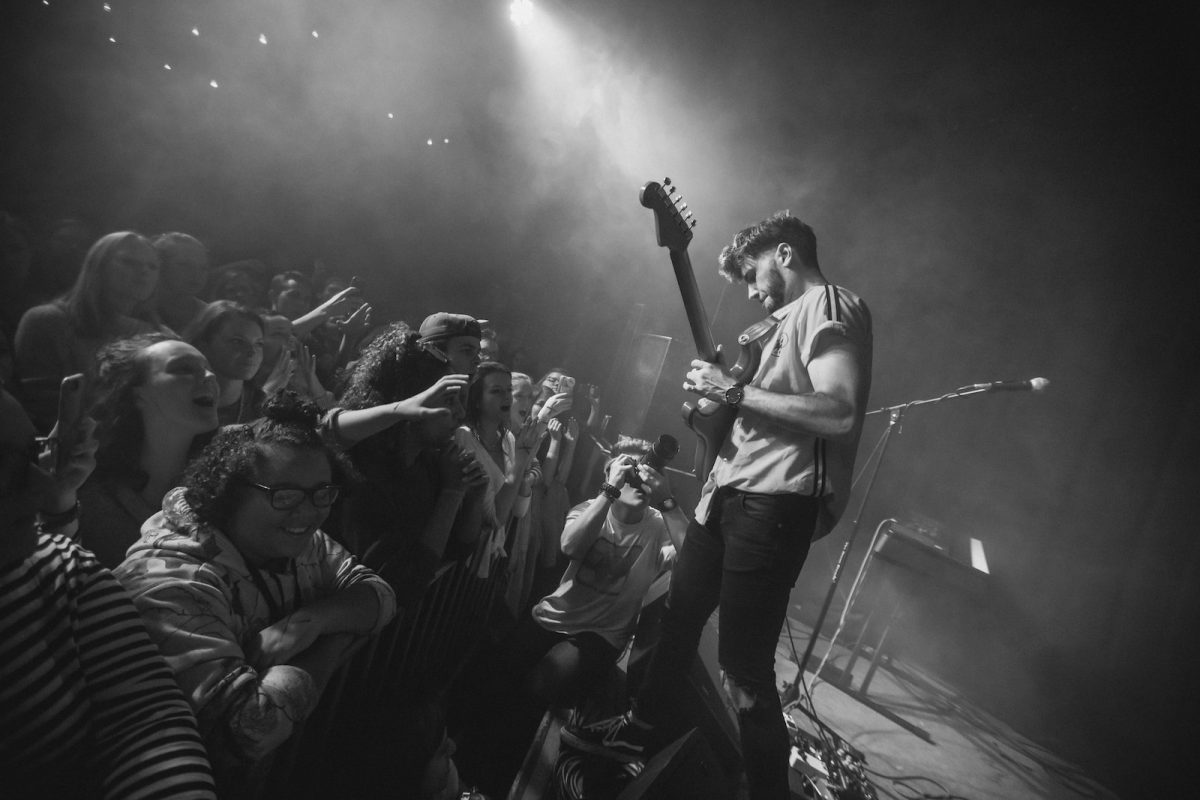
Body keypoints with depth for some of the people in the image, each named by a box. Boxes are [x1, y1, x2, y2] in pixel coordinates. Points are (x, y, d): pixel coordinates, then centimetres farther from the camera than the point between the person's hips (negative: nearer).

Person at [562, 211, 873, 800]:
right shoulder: (792, 317, 21)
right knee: (679, 613, 22)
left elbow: (839, 413, -23)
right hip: (732, 492, 10)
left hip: (774, 505, -10)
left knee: (744, 667, -6)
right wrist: (719, 384, 9)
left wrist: (736, 391, -19)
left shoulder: (829, 306, -8)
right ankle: (646, 727, 43)